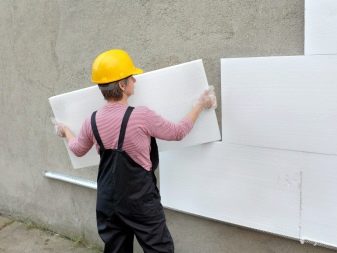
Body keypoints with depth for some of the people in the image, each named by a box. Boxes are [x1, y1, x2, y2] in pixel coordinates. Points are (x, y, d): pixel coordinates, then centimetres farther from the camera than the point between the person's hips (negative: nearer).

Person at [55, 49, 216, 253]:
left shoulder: (92, 121, -4)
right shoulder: (141, 116, -20)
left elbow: (78, 150, 16)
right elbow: (178, 132, -6)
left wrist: (66, 131, 37)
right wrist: (201, 104, 7)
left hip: (108, 202, 5)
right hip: (141, 202, -5)